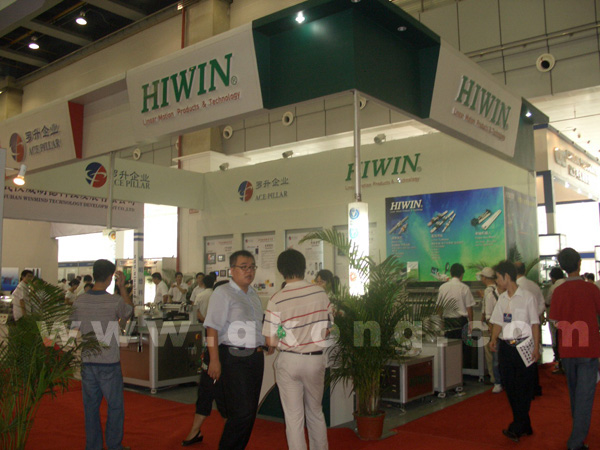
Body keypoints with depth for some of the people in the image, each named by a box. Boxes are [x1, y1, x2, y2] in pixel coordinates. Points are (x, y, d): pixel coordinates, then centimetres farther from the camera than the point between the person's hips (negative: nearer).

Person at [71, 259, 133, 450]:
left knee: (90, 406, 14)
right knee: (115, 407, 11)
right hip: (109, 364, -4)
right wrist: (122, 287, 7)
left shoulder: (79, 302, -3)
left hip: (87, 363, 4)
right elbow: (129, 311, 7)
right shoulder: (115, 301, -14)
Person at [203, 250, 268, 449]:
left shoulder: (253, 294, 16)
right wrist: (214, 360, -20)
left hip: (255, 356, 8)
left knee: (250, 412, 12)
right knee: (241, 412, -9)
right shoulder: (223, 293, -8)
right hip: (233, 358, -7)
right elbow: (212, 328, -14)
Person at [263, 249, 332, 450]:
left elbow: (271, 341, -13)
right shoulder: (320, 293, -7)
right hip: (316, 359, 3)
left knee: (293, 416, 9)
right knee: (316, 412, 22)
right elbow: (327, 329, 4)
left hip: (289, 361, -3)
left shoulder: (276, 300, -15)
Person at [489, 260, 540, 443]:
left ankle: (517, 428, 0)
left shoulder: (527, 296, -5)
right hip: (505, 346, 6)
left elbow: (535, 323, -4)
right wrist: (494, 339, -4)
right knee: (510, 387, 7)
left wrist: (536, 347, -10)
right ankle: (525, 427, 19)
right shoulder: (502, 298, 11)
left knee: (523, 388, -4)